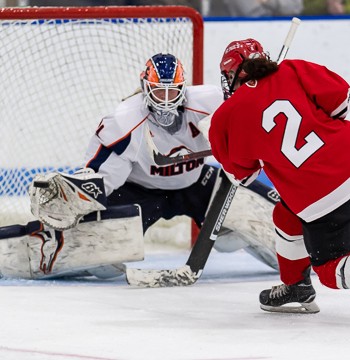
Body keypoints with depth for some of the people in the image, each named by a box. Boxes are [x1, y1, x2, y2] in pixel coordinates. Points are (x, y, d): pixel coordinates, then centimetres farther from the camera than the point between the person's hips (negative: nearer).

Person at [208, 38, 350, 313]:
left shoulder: (228, 117, 3)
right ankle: (296, 286, 42)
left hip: (321, 198, -6)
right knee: (287, 215, 29)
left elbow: (240, 170, 17)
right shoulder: (294, 72, 6)